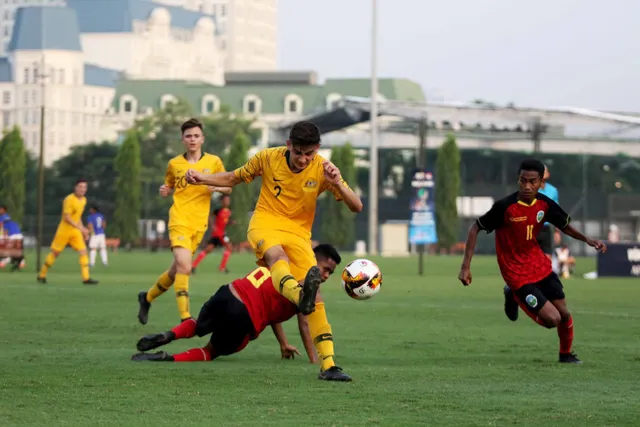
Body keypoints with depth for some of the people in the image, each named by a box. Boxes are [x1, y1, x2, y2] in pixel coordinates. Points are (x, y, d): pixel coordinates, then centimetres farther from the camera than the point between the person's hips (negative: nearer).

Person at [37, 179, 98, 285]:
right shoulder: (69, 199, -17)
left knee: (83, 252, -8)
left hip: (76, 232, 6)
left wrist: (83, 230, 14)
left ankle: (86, 278, -11)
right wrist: (80, 227, -27)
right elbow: (67, 217, -21)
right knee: (55, 253, 3)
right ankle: (42, 275, 17)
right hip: (64, 230, -6)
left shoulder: (83, 200, 8)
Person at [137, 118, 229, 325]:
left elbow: (228, 188, 11)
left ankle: (147, 297, 36)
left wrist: (217, 187, -11)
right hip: (179, 220, -3)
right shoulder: (174, 164, 5)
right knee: (184, 267, -22)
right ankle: (185, 318, -23)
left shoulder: (214, 162, 5)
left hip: (199, 224, 3)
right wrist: (164, 191, -3)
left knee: (176, 271, 11)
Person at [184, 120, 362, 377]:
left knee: (315, 298, -13)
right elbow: (234, 178, 12)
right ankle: (300, 295, -73)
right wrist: (202, 179, -4)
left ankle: (328, 364, -7)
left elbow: (356, 206, -9)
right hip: (265, 224, -2)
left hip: (299, 233, 2)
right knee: (277, 255, -39)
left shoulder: (322, 169, -5)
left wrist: (337, 184, -27)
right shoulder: (268, 158, -4)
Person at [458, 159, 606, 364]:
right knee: (552, 319, -11)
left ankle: (566, 354, 34)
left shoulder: (545, 204, -7)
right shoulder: (504, 207, -23)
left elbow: (565, 226, 10)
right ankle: (514, 298, 15)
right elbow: (475, 229, -14)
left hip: (541, 266, 5)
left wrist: (587, 240, -9)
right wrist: (466, 266, -18)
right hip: (517, 275, -5)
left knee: (564, 314, 6)